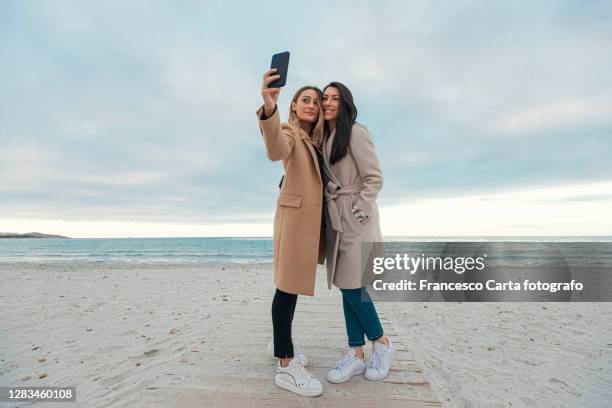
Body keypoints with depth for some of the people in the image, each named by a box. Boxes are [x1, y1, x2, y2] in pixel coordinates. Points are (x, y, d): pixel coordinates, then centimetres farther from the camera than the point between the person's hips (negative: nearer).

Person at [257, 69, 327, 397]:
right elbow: (276, 151, -29)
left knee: (294, 285, 12)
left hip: (313, 216, 8)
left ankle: (283, 349, 24)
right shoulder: (290, 133, -1)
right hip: (295, 213, -8)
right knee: (288, 286, -8)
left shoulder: (316, 139, 22)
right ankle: (286, 367, -3)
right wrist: (269, 108, -44)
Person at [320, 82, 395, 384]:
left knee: (352, 286, -7)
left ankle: (382, 344, 17)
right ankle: (356, 354, 15)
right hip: (336, 220, 8)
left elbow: (374, 178, -11)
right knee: (345, 287, 6)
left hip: (356, 218, -7)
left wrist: (357, 212, -15)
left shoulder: (355, 133, -6)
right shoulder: (325, 138, 17)